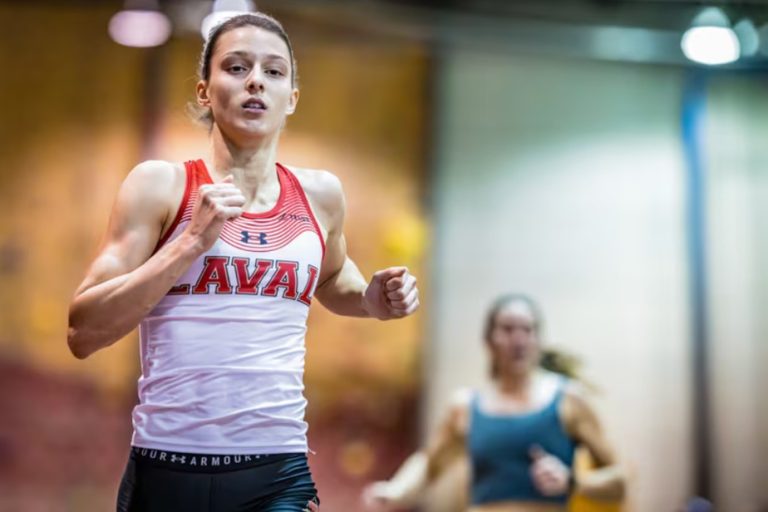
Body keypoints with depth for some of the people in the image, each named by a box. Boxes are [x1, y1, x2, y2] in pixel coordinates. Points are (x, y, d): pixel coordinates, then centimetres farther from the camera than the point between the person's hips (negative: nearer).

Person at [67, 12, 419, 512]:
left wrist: (372, 300, 8)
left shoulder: (320, 194, 8)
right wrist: (192, 241, -15)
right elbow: (84, 333, -8)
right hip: (166, 471, -2)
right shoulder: (160, 185, -1)